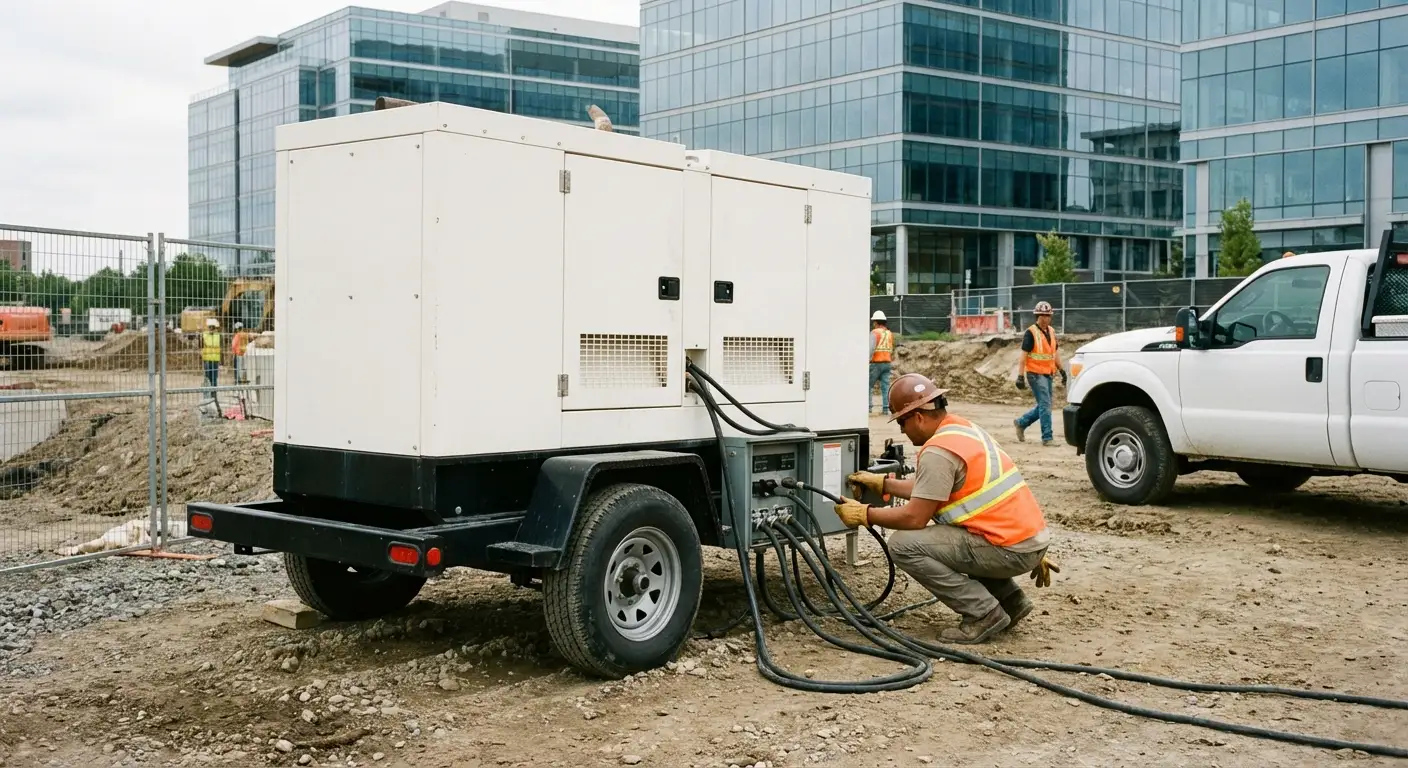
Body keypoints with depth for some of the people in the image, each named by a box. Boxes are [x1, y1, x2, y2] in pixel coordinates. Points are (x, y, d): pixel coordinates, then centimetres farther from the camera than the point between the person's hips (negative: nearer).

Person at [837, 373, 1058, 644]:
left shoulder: (938, 451, -16)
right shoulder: (963, 428, 14)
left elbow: (915, 517, -14)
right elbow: (930, 490, 24)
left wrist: (864, 514, -1)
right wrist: (881, 483, 28)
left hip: (1010, 550, -10)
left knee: (904, 544, -11)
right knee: (938, 532, 30)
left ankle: (984, 613, -6)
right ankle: (1010, 599, 21)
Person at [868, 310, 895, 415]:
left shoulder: (874, 332, -9)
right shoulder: (890, 333, 12)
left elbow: (871, 348, -21)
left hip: (876, 363, -6)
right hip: (887, 363, 6)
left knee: (868, 386, 4)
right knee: (886, 386, 2)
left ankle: (868, 407, -1)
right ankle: (886, 409, -3)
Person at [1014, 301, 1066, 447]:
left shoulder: (1051, 331, 12)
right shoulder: (1031, 333, -10)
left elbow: (1055, 352, 22)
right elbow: (1024, 355, -13)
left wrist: (1061, 370, 18)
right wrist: (1020, 376, -18)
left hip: (1047, 374, 8)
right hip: (1035, 374, -8)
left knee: (1044, 406, 13)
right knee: (1045, 405, -10)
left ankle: (1021, 422, 29)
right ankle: (1047, 438, -5)